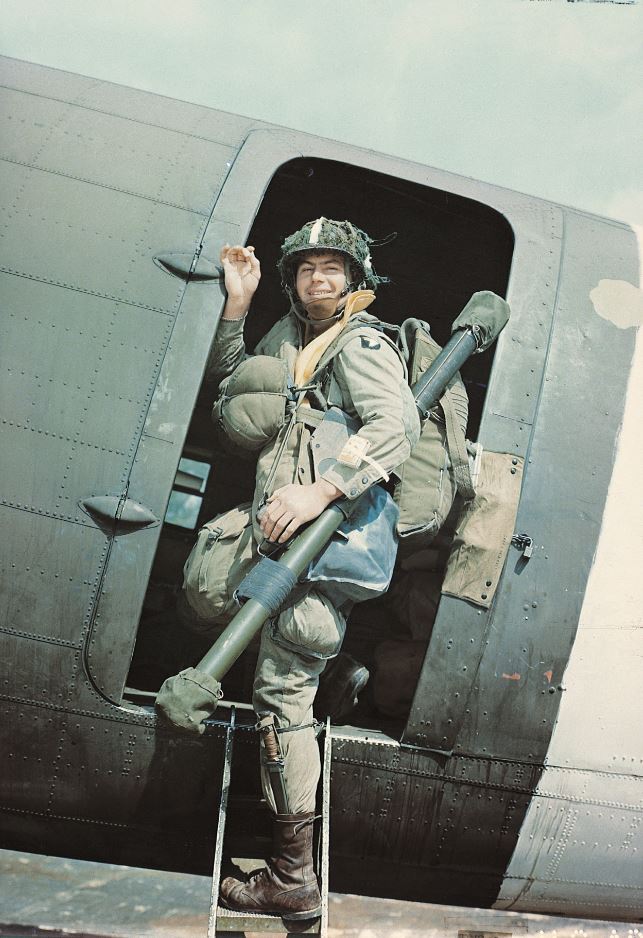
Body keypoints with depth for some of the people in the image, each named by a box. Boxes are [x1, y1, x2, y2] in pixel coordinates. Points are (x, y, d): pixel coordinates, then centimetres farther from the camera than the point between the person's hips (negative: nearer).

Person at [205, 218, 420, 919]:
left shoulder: (362, 344, -5)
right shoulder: (287, 335, 20)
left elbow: (396, 426, -21)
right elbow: (230, 382, 28)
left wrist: (320, 489, -32)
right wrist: (236, 305, 15)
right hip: (278, 531, 9)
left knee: (281, 688, -10)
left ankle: (293, 877, -2)